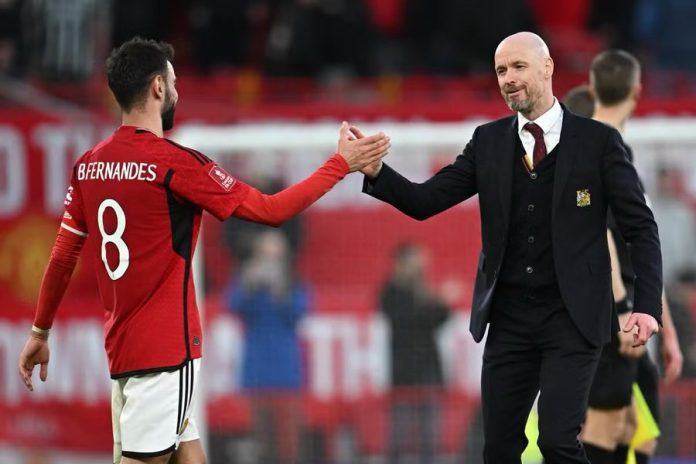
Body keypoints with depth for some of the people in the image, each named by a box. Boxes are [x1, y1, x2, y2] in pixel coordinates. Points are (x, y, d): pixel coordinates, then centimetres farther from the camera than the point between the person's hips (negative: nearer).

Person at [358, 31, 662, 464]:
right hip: (509, 317, 4)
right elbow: (426, 201, 2)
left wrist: (647, 305, -14)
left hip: (572, 316, -4)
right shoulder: (488, 141, 7)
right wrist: (376, 171, -16)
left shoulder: (598, 140, -3)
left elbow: (641, 228, -2)